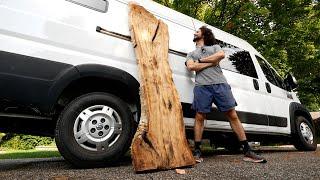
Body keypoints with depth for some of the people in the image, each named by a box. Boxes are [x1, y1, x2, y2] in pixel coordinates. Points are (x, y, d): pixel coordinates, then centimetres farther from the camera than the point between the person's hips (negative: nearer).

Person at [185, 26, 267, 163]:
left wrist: (201, 60, 3)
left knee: (233, 116, -3)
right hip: (202, 86, 1)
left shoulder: (214, 47, 25)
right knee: (199, 117, -6)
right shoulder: (191, 54, 26)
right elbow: (191, 67, 3)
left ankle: (247, 152, 0)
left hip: (220, 84, 0)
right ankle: (197, 152, 2)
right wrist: (212, 62, 1)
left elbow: (221, 55, 0)